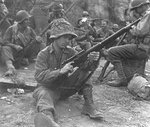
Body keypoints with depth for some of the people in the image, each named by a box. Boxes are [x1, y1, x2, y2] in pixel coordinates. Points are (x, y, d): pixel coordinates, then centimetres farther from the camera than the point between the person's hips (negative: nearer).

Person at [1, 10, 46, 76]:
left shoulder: (29, 30, 5)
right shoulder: (11, 29, -4)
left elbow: (36, 38, 3)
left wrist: (38, 39, -23)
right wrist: (15, 46, -28)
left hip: (26, 52, 3)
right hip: (15, 52, -3)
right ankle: (10, 67, -56)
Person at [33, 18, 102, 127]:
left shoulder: (70, 52, 2)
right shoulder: (43, 54, -9)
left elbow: (82, 64, -11)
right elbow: (39, 77, -20)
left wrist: (90, 60, -35)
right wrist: (60, 71, -33)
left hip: (65, 87, 4)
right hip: (48, 88, -4)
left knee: (83, 72, -15)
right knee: (44, 95, -39)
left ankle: (88, 104, -21)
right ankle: (46, 116, -70)